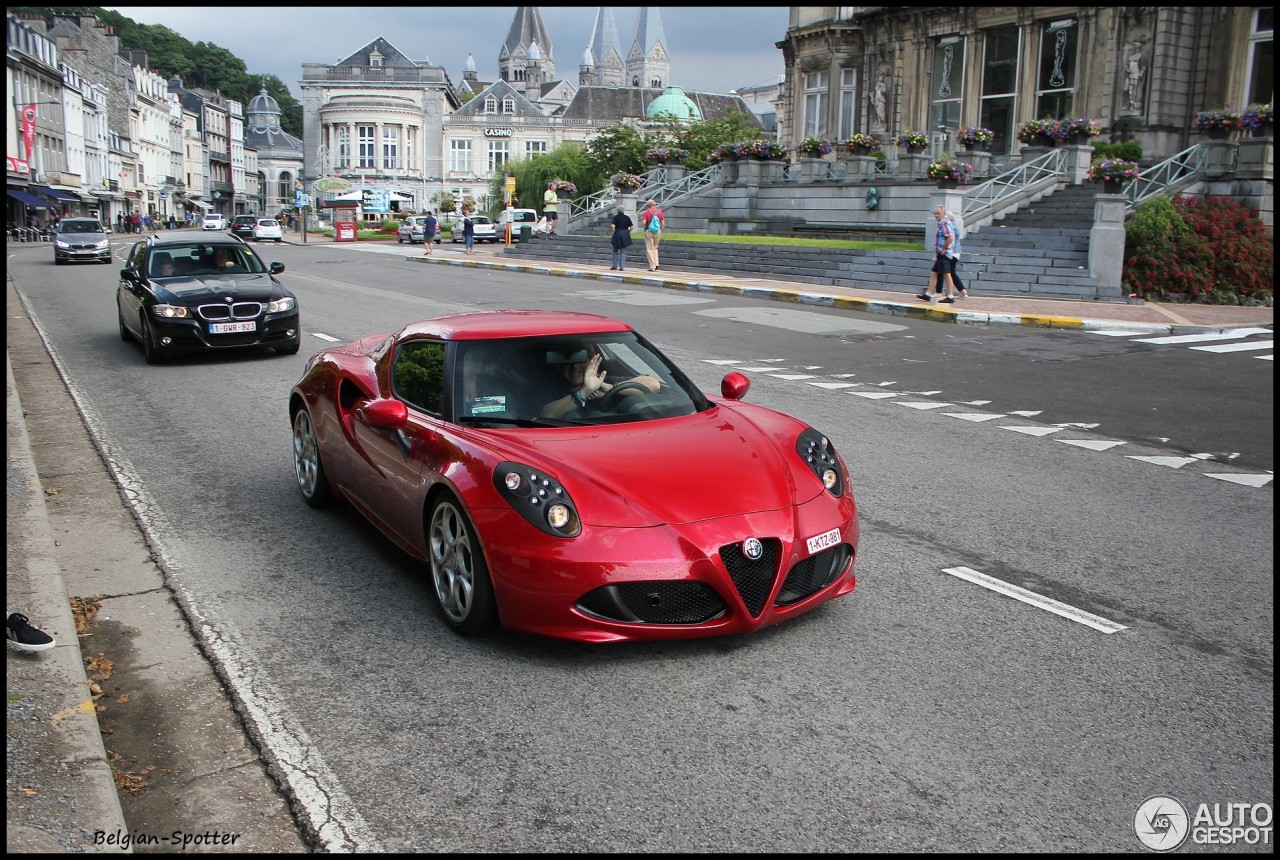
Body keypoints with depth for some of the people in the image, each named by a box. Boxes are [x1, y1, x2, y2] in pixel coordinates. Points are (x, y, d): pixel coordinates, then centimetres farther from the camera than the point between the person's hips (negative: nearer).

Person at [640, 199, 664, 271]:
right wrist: (661, 232, 14)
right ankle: (656, 264, 9)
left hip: (649, 231, -4)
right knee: (655, 248, 20)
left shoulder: (647, 212, -6)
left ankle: (652, 266, -1)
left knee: (649, 249, 3)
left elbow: (643, 223, -15)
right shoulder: (659, 212, 4)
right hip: (658, 232, 4)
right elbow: (663, 223, 3)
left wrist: (644, 225, 8)